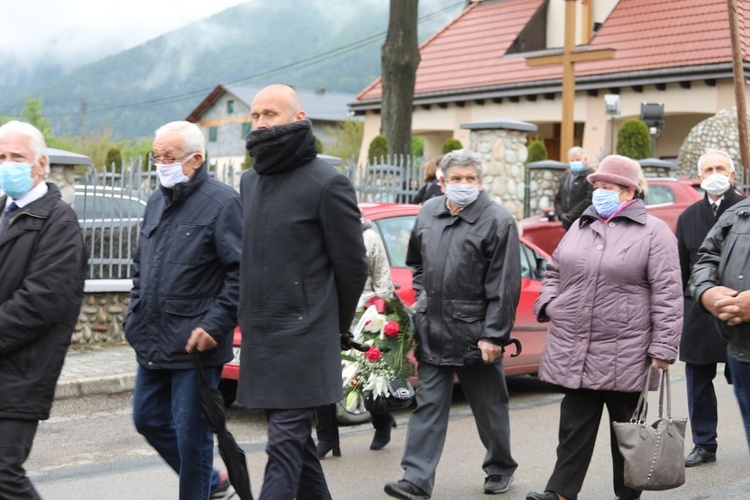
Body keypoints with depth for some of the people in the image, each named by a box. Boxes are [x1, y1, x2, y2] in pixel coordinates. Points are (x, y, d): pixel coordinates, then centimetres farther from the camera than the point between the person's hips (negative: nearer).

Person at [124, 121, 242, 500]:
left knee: (191, 434, -1)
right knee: (148, 419, 16)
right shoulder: (157, 202, 13)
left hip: (194, 345, -9)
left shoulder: (222, 202, -12)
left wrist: (216, 324, -20)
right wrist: (136, 316, 14)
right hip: (153, 342, 9)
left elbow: (243, 270, -16)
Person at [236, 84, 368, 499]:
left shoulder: (327, 184, -9)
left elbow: (352, 265, -4)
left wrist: (334, 325, 4)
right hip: (258, 336, 7)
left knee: (286, 443, -8)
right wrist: (251, 317, 17)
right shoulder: (250, 181, 13)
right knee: (295, 438, 14)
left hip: (303, 338, -7)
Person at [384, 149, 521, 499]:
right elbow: (416, 262, 25)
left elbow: (504, 286, -13)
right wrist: (423, 297, 14)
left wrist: (494, 335, -16)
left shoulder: (497, 222, -10)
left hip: (475, 335, -5)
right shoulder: (428, 213, 8)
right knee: (428, 405, 3)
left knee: (489, 407, 11)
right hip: (433, 332, 5)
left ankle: (500, 470, 31)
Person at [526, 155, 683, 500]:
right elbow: (554, 271, 24)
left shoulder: (653, 232, -4)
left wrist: (663, 348, -15)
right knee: (574, 426, 6)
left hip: (624, 356, -4)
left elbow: (667, 294, -9)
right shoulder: (580, 227, 14)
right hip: (573, 353, 5)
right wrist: (547, 303, 5)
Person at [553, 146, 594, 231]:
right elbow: (558, 199, 20)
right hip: (568, 224, 7)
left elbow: (590, 199, -15)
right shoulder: (564, 177, 20)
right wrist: (561, 214, -1)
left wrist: (571, 215, -14)